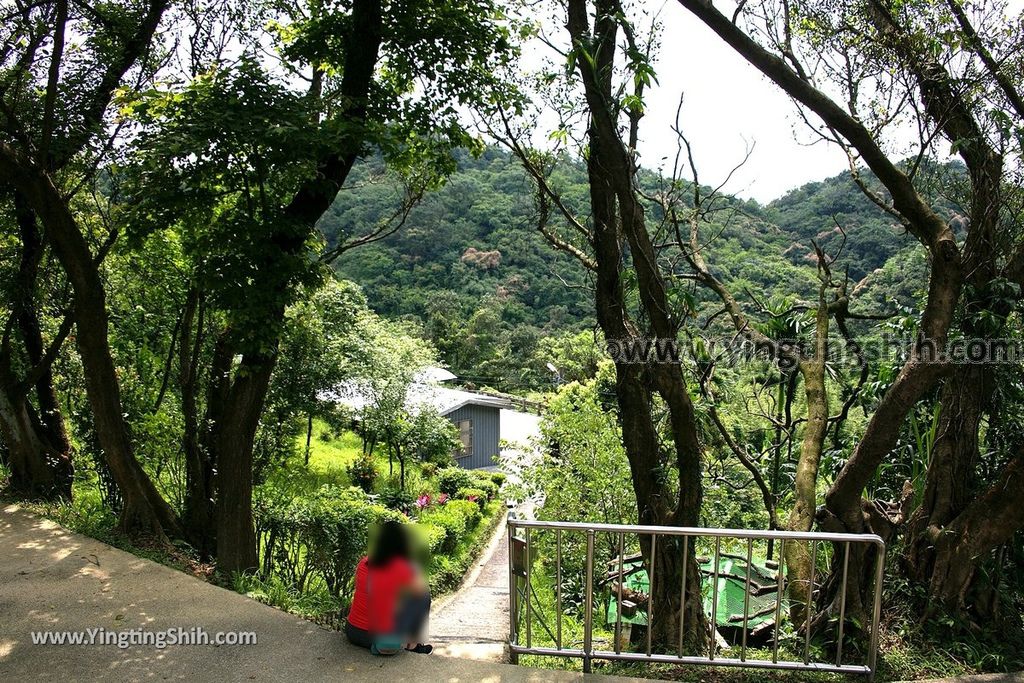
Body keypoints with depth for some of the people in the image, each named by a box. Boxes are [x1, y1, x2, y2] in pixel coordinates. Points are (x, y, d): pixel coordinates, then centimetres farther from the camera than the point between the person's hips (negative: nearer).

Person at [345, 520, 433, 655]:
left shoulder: (363, 563, -1)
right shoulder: (403, 569, -18)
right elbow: (420, 590, -2)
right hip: (384, 641, -6)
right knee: (424, 593, 3)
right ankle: (411, 644, 8)